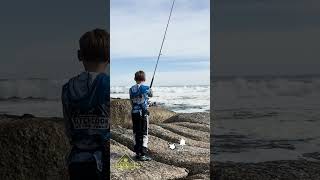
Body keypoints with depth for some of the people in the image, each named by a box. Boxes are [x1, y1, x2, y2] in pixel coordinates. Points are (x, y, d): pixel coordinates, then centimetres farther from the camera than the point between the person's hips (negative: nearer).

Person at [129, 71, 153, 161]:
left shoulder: (131, 89, 2)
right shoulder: (146, 88, -9)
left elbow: (132, 101, 9)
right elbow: (151, 95, 13)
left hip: (134, 113, 4)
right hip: (143, 113, -4)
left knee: (136, 133, 12)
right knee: (144, 134, 1)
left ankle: (138, 153, 19)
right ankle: (143, 154, 0)